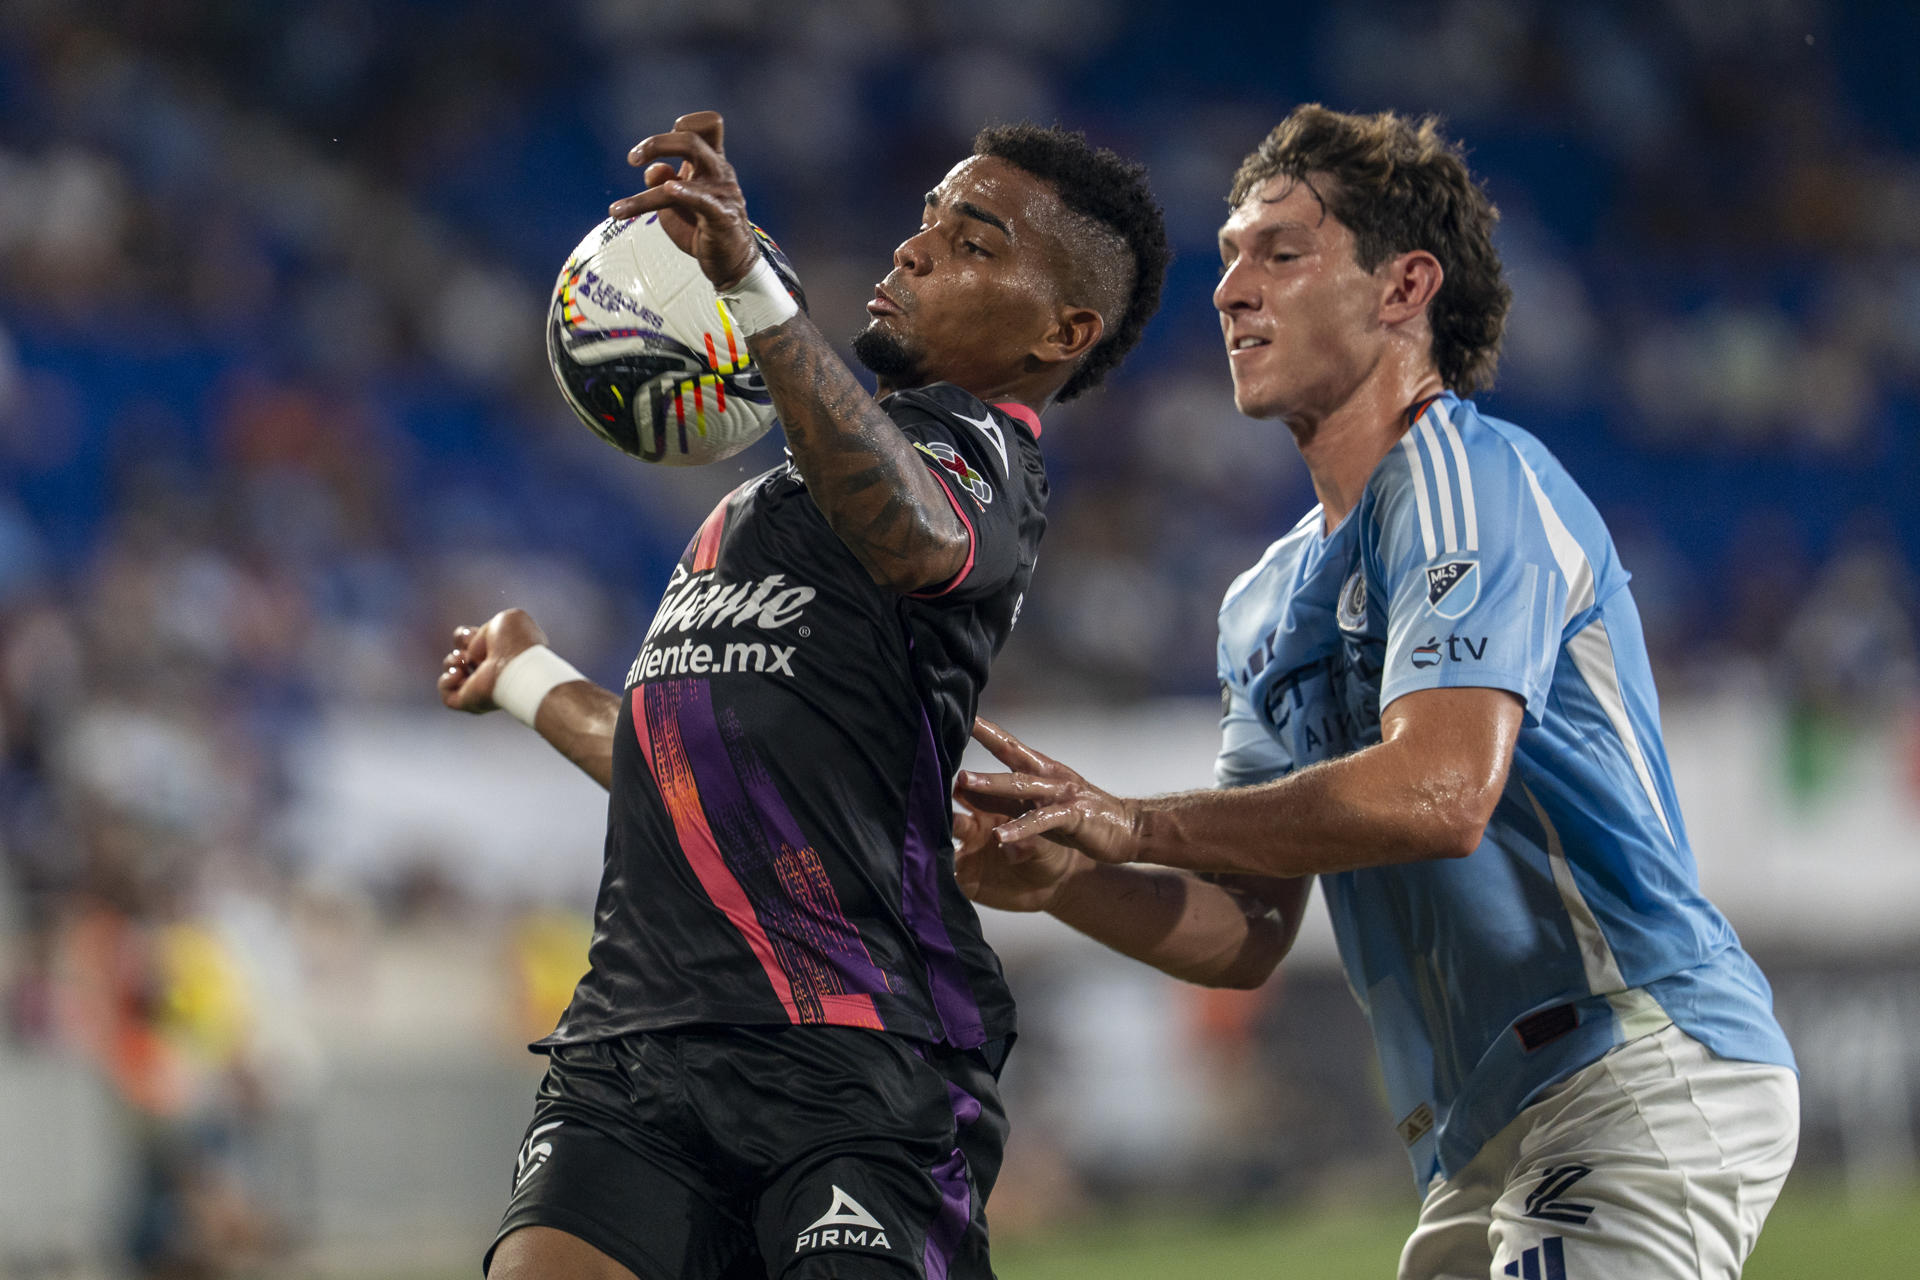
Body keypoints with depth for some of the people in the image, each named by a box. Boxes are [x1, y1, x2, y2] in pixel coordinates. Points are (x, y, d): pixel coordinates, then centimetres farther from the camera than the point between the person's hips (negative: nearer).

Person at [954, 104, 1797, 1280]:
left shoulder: (1467, 478, -8)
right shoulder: (1270, 602, 21)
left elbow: (1441, 792, -24)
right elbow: (1248, 935, 18)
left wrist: (1136, 825, -20)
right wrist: (1055, 874, -1)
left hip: (1640, 1068, -10)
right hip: (1488, 1138, 10)